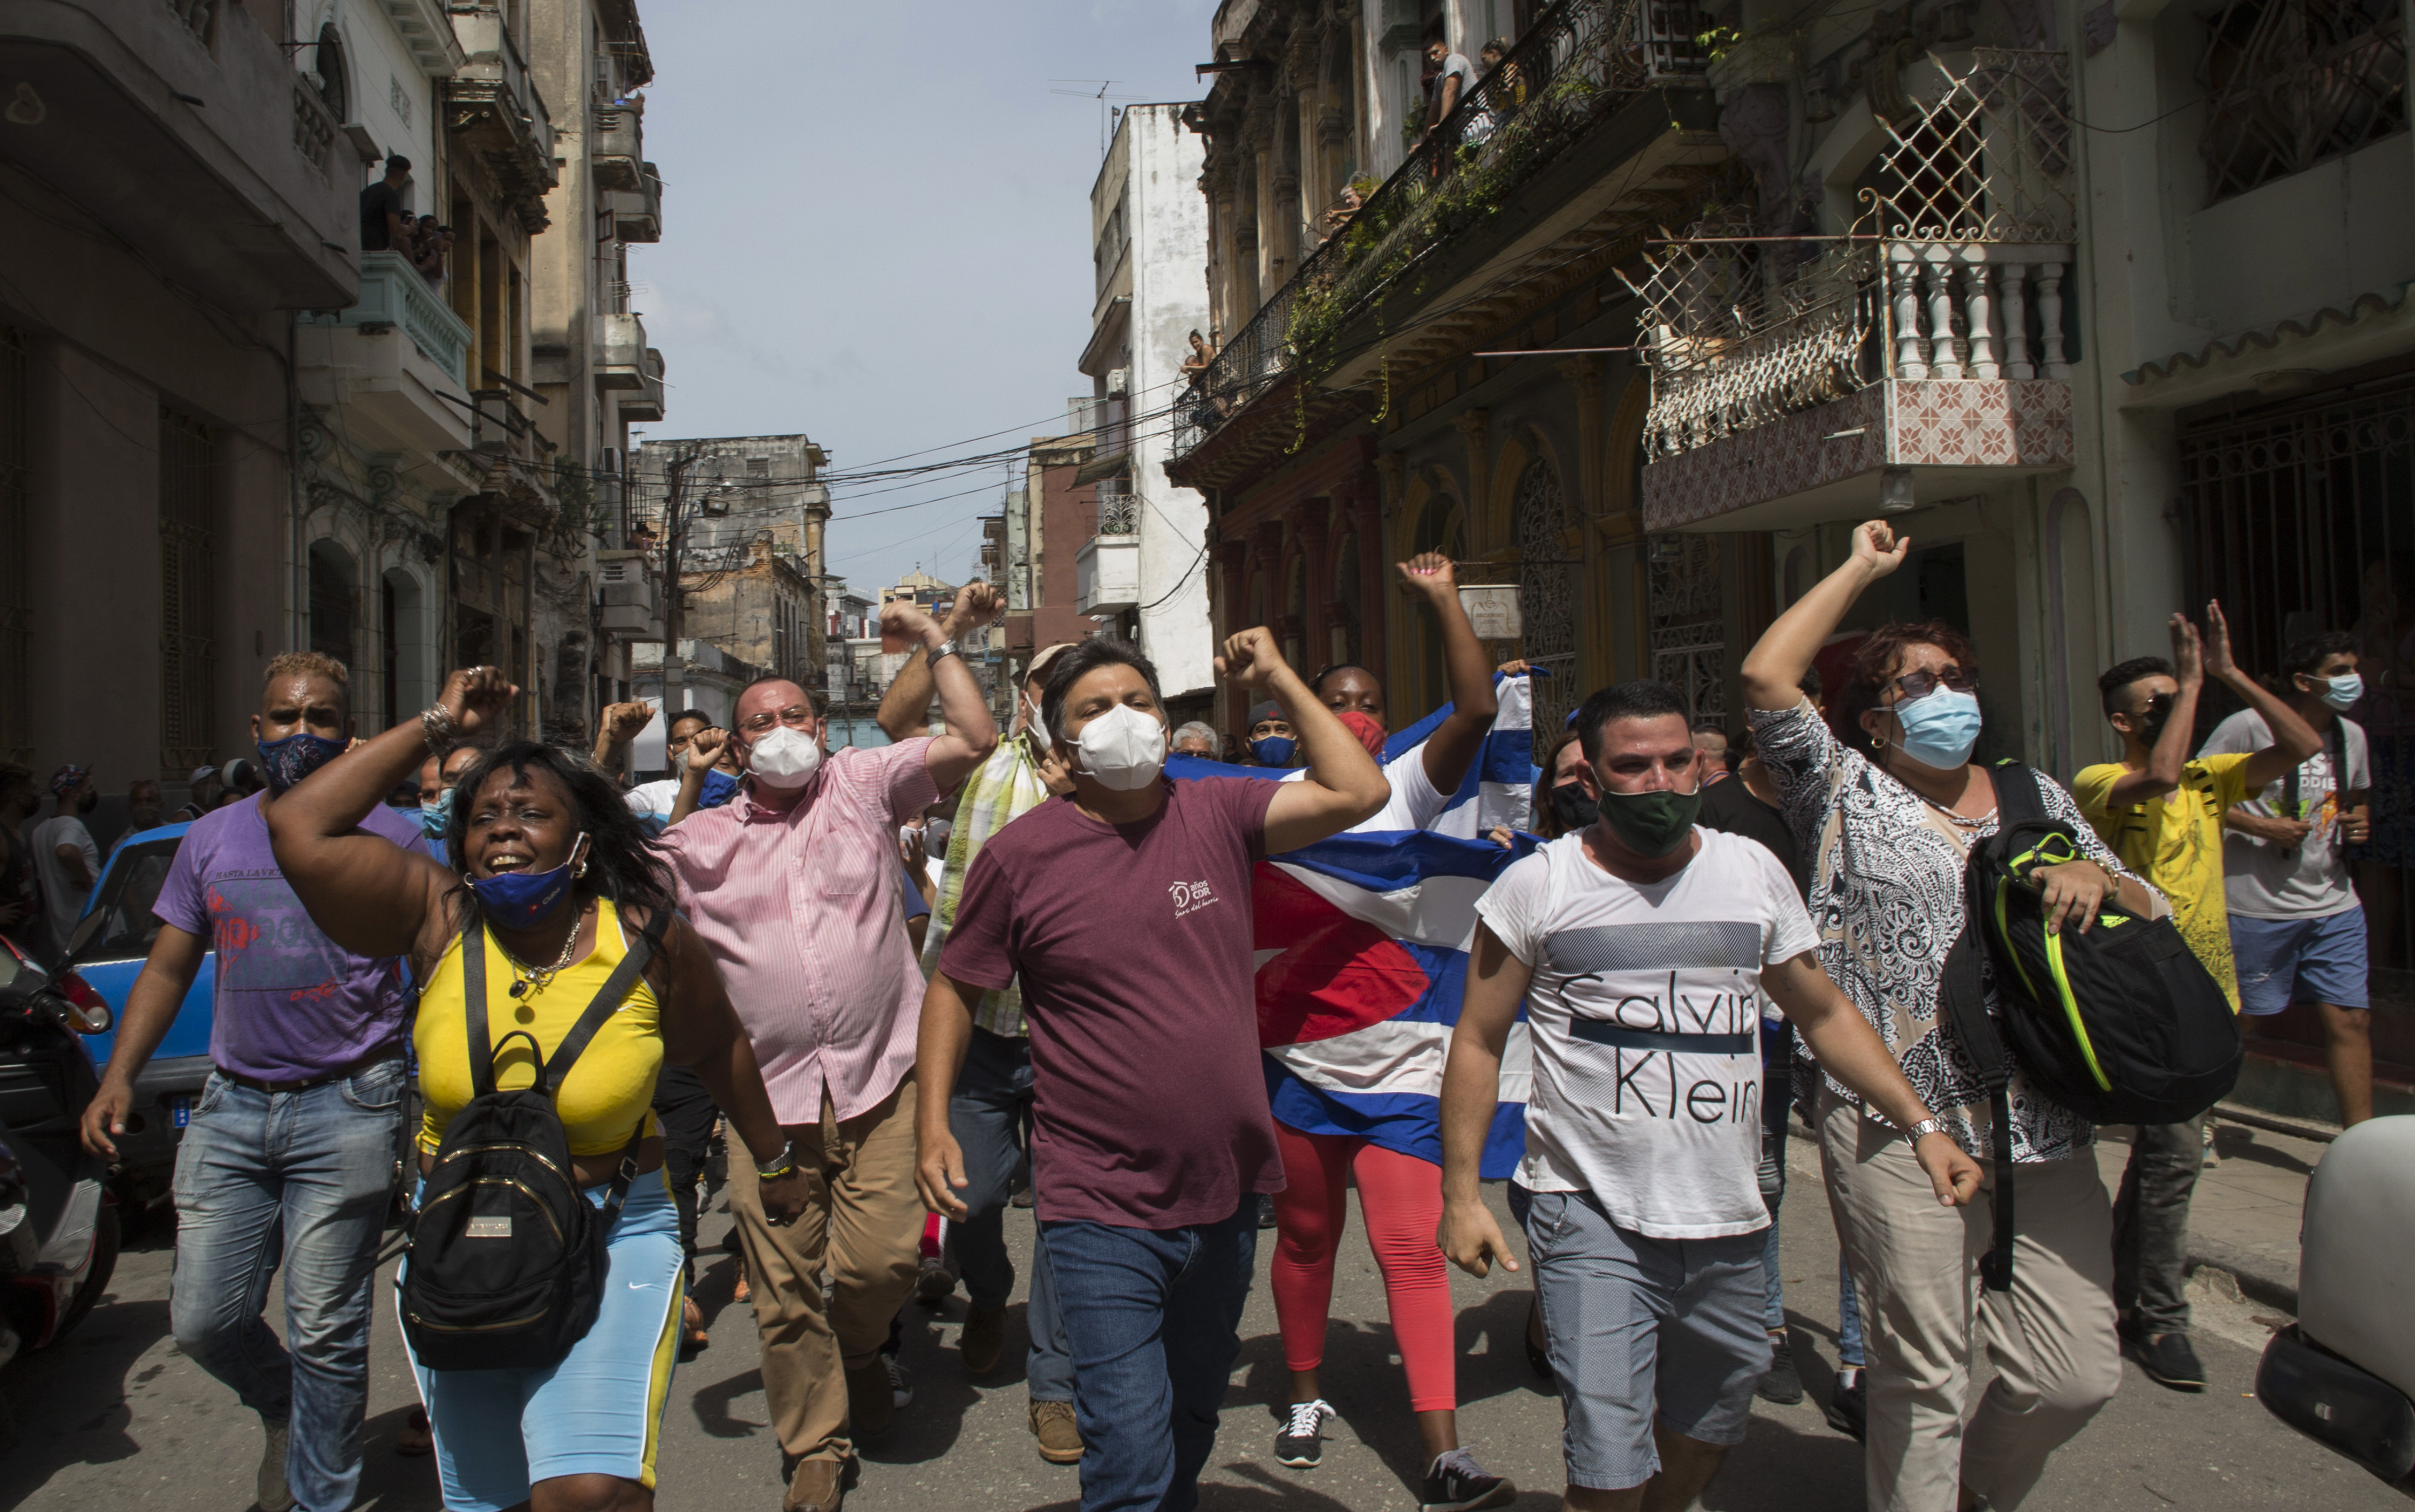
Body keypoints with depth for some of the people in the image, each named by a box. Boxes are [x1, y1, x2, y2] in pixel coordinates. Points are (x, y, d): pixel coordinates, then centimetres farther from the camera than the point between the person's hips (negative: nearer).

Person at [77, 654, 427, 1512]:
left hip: (346, 1110, -4)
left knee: (325, 1331, 2)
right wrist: (118, 1079, 5)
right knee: (202, 1321, 7)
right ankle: (284, 1411, 38)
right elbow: (167, 968, 16)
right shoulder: (212, 839, 11)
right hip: (231, 1108, 4)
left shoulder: (386, 836, -2)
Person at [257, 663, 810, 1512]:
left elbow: (715, 1050, 8)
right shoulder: (437, 918, -5)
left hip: (613, 1238, -2)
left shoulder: (647, 936, -7)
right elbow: (298, 829, -14)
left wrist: (774, 1160, 20)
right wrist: (437, 727, -8)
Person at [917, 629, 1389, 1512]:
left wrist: (1279, 681, -5)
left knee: (1190, 1432, 24)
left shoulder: (1218, 815, -1)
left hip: (1225, 1195, 4)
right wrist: (933, 1125, -6)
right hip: (1104, 1214, -4)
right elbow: (955, 988, 2)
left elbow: (1359, 792, -7)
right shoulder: (1022, 854, -8)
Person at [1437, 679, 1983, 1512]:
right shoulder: (1536, 886, -4)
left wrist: (1920, 1124, 4)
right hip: (1592, 1216, -4)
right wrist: (1461, 1194, -5)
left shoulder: (1754, 871, 6)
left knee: (1707, 1437, 18)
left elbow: (1825, 1013, 14)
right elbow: (1478, 1044, 0)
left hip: (1728, 1222, 4)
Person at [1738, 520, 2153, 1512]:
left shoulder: (2034, 795, 18)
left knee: (2079, 1375, 6)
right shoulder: (1848, 792, 5)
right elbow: (1765, 677, -9)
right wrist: (1860, 568, 2)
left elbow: (2150, 912, 20)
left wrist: (2095, 878, -4)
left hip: (2043, 1132, 4)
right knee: (1922, 1375, 2)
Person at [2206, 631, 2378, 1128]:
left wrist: (2360, 825, 4)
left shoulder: (2352, 736, 11)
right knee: (2240, 1018, 5)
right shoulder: (2248, 727, -11)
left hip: (2334, 905, 6)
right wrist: (2262, 828, -18)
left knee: (2352, 1019, 2)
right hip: (2257, 907, -6)